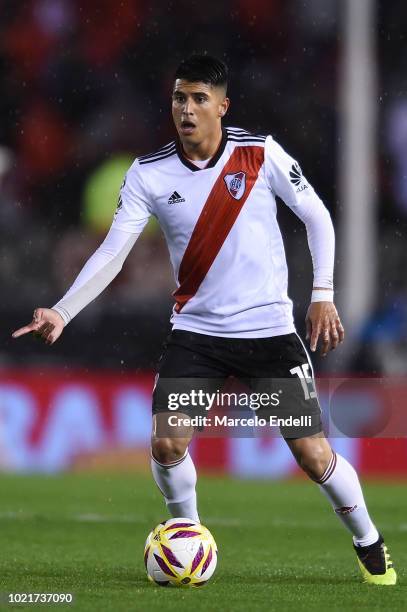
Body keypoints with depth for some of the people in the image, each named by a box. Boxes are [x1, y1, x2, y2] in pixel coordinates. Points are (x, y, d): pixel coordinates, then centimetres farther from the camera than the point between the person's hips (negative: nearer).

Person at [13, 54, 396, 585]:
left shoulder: (261, 154, -7)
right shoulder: (148, 175, -5)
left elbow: (317, 217, 4)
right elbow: (112, 253, -8)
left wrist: (323, 295, -3)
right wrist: (61, 313, -19)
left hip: (270, 330, -1)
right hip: (196, 332, 1)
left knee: (314, 456, -4)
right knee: (166, 442, -16)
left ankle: (370, 546, 22)